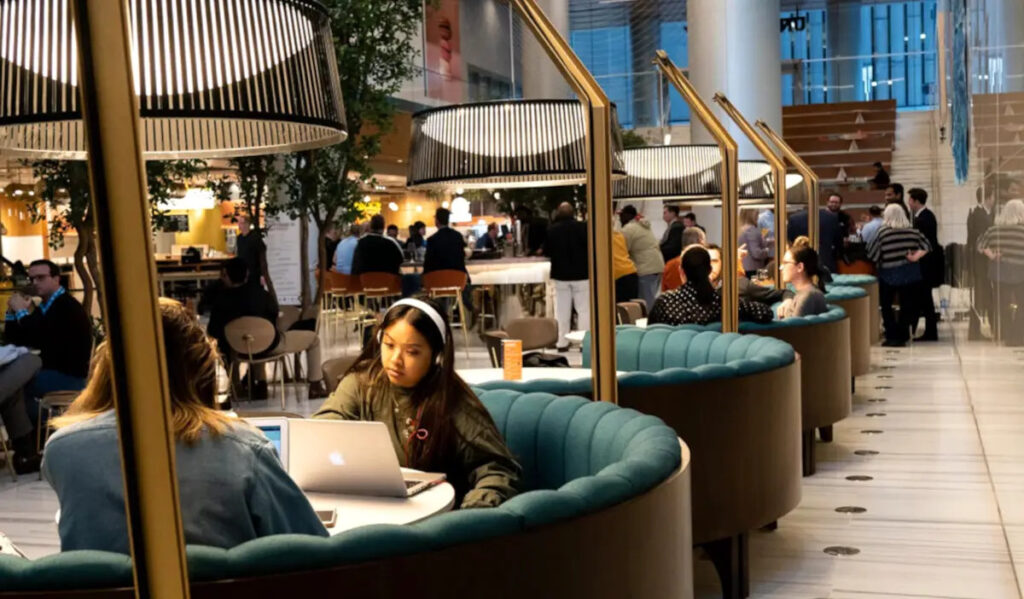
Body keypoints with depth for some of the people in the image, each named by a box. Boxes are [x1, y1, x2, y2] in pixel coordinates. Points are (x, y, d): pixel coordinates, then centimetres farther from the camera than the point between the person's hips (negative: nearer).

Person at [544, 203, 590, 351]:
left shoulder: (551, 229, -5)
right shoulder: (582, 227, -10)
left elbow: (546, 252, 3)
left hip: (560, 274, 2)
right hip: (581, 273, -2)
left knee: (562, 310, 8)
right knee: (584, 309, 4)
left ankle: (562, 342, 8)